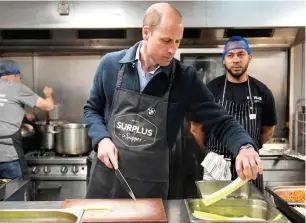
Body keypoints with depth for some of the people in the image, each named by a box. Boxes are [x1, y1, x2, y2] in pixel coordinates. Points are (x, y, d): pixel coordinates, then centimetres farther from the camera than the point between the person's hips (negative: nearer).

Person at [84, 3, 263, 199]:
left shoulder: (185, 79, -7)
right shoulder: (111, 64, -4)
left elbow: (220, 120, -7)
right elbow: (92, 110, 9)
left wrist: (245, 146, -26)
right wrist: (102, 139, -10)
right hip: (106, 177, 1)